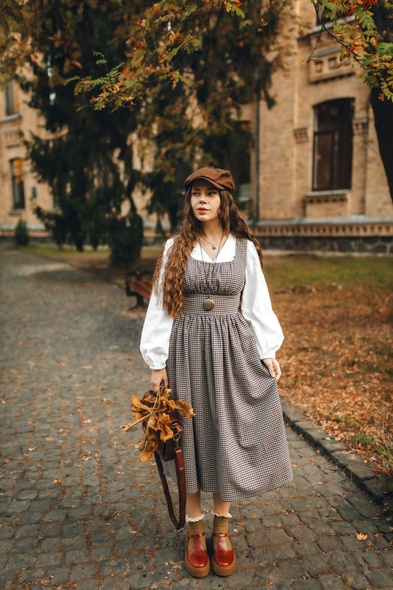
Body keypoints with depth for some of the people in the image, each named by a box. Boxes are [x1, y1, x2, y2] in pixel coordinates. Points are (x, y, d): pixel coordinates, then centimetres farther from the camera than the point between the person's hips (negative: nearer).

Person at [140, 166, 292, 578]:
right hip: (186, 349, 0)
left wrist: (268, 351, 0)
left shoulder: (245, 249, 2)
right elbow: (160, 306, 1)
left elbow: (256, 303, 6)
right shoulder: (175, 248, 0)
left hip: (232, 349, 1)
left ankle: (222, 529, 28)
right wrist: (157, 361, -2)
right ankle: (195, 531, 26)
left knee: (227, 436, 8)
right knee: (190, 436, 7)